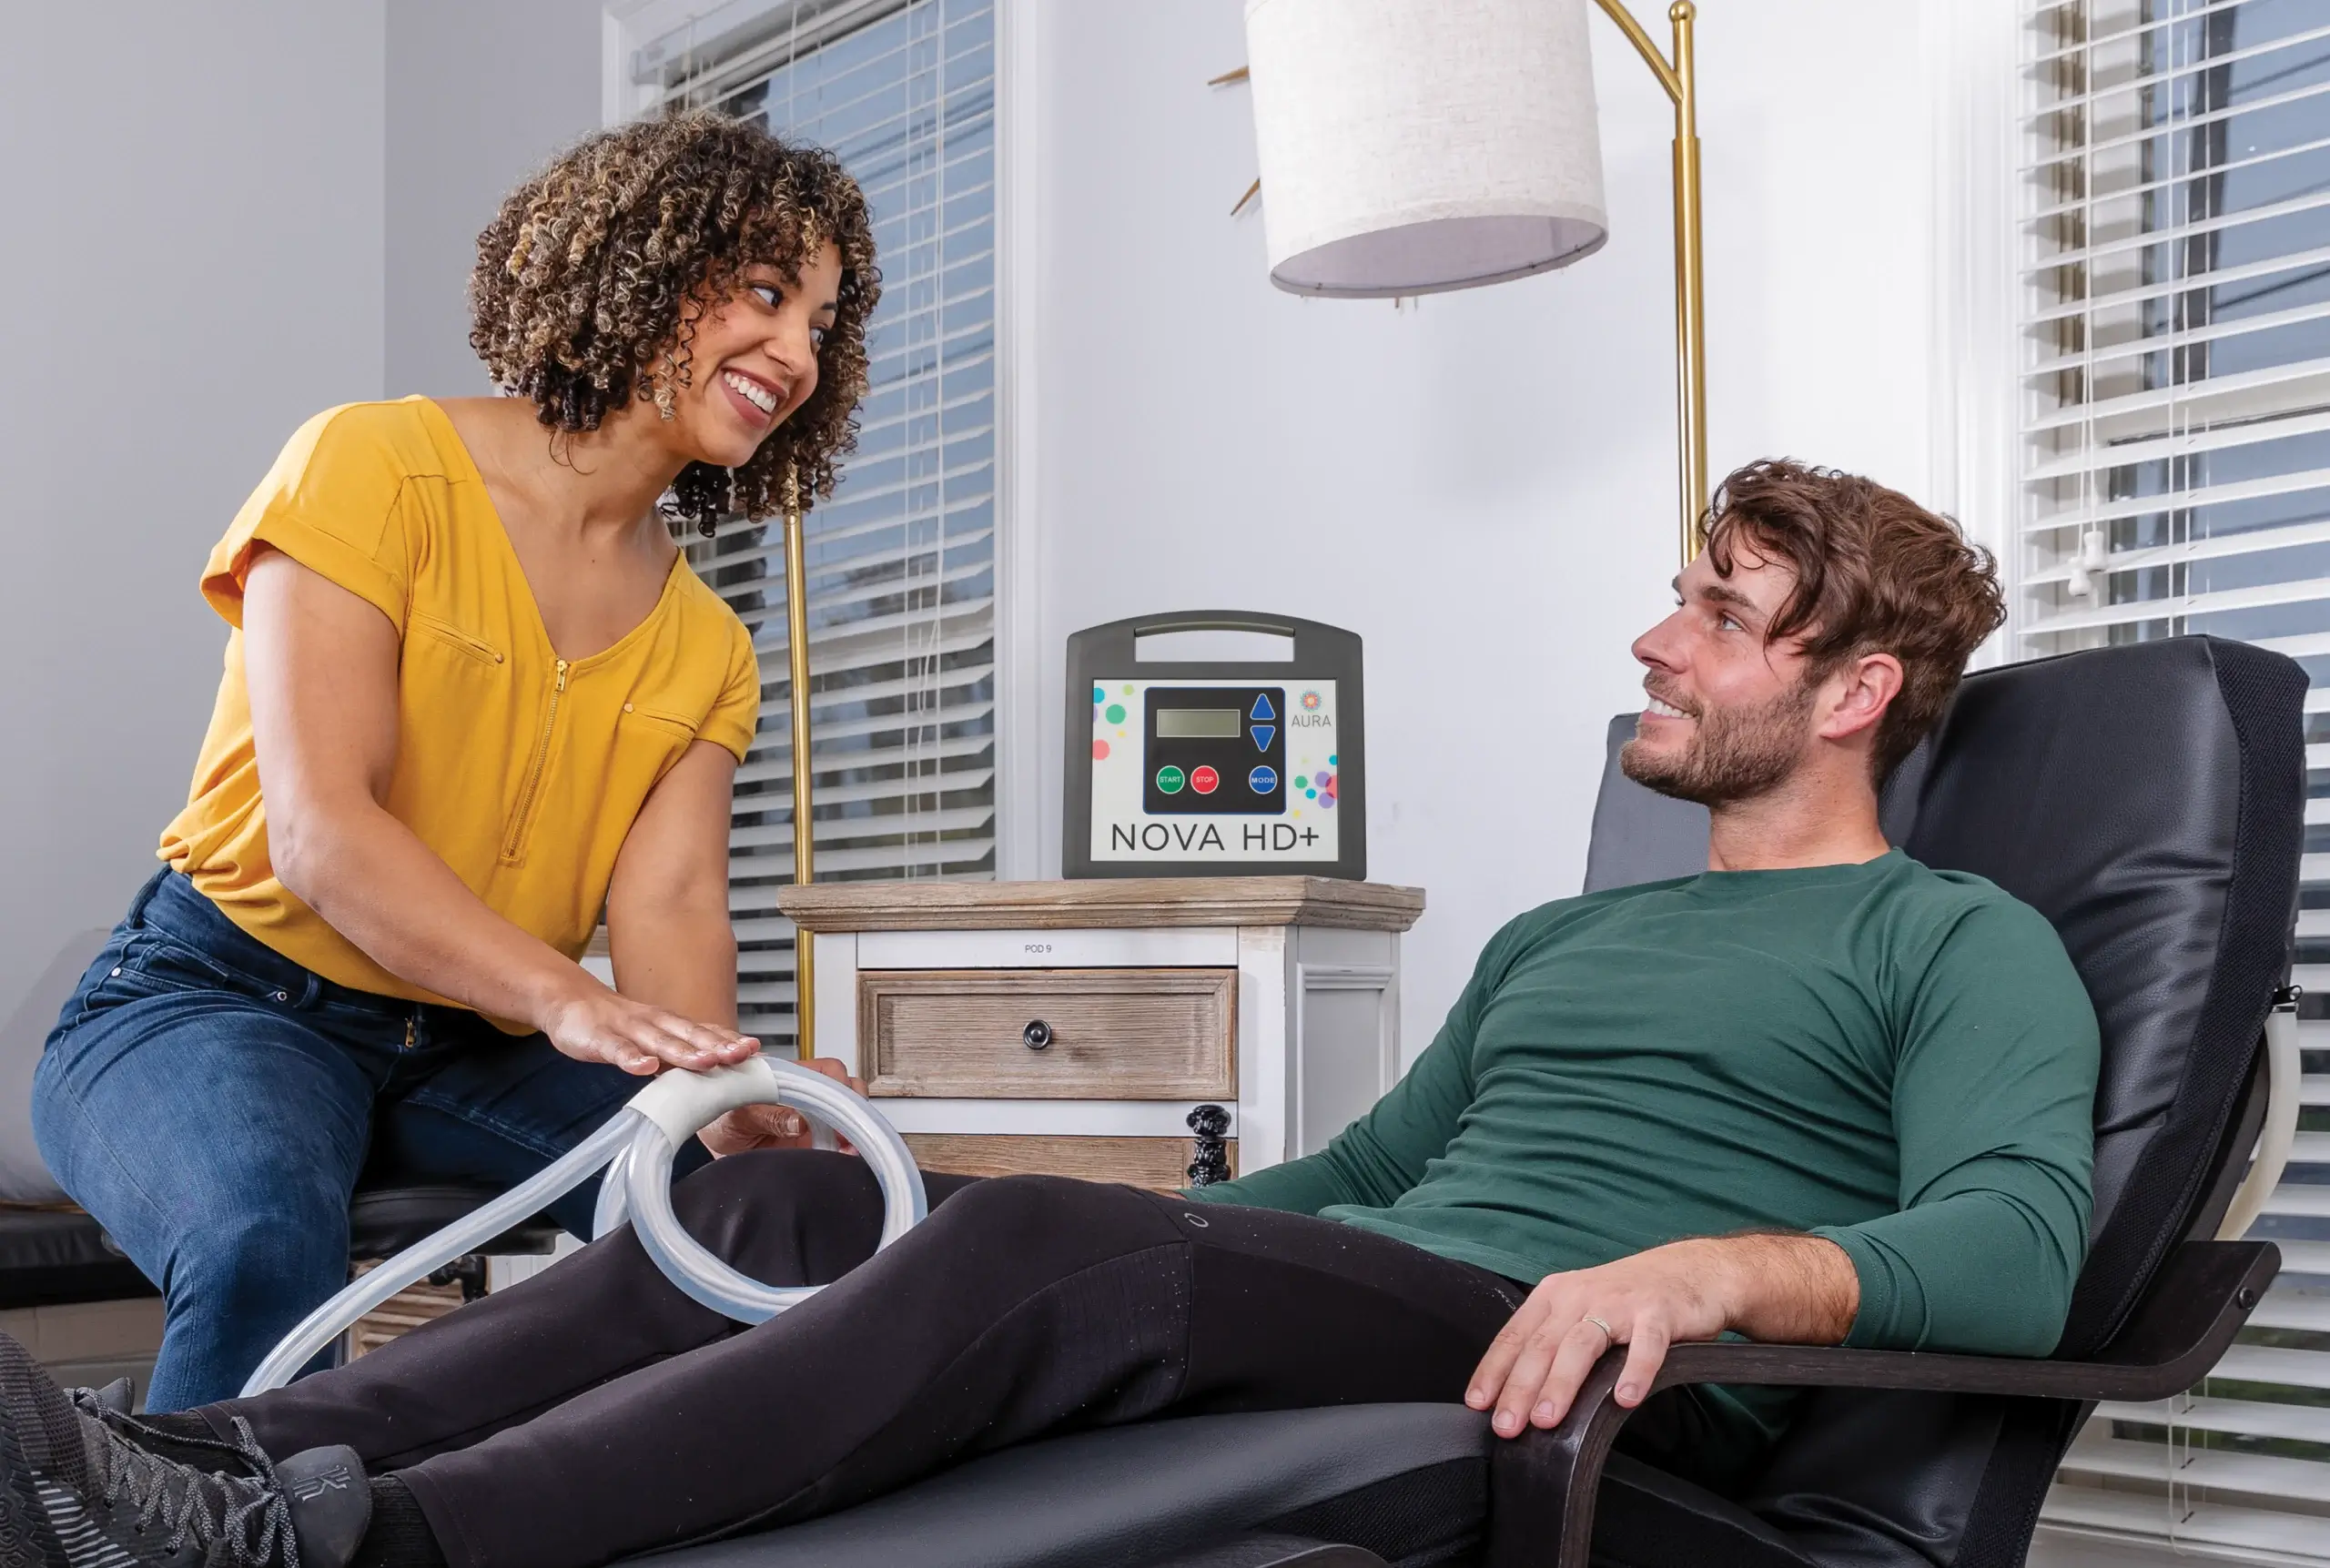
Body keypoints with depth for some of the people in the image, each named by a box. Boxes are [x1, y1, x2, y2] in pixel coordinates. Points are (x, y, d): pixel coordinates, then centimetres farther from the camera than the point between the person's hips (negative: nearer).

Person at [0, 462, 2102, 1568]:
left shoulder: (1961, 944, 8)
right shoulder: (1558, 938, 30)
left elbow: (2021, 1250, -9)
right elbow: (1347, 1171, 30)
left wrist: (1718, 1263, -28)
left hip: (1620, 1398, -7)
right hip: (1350, 1311, 8)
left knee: (1025, 1252, -33)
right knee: (796, 1204, -7)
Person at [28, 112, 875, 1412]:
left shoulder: (707, 649, 10)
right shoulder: (376, 469, -9)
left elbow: (667, 904, -6)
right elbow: (319, 831, -19)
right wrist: (565, 997, -34)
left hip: (471, 1056, 5)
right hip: (222, 997, -5)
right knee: (269, 1247, -37)